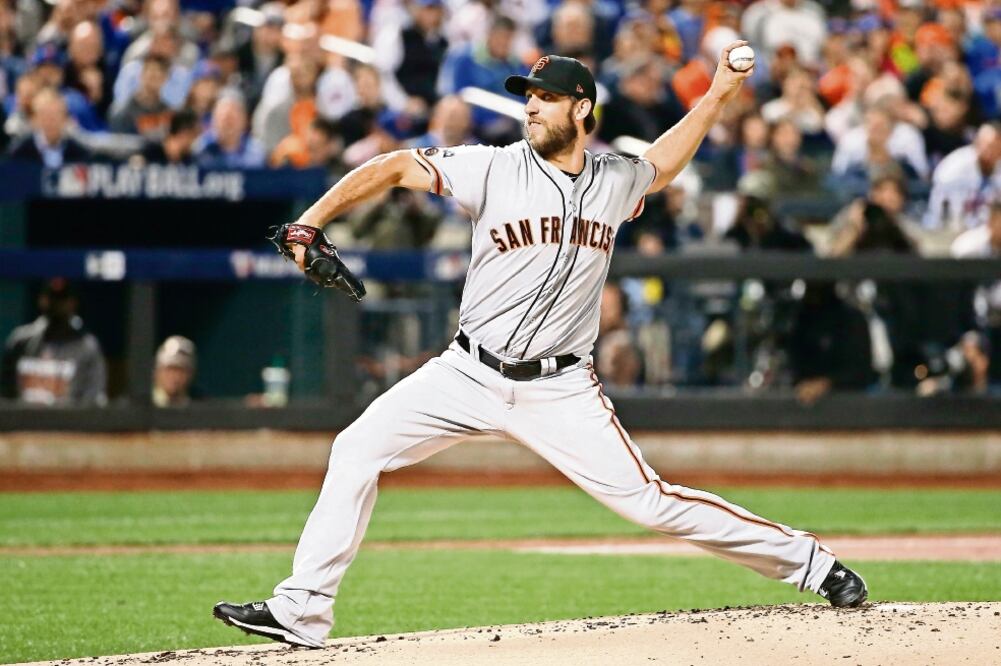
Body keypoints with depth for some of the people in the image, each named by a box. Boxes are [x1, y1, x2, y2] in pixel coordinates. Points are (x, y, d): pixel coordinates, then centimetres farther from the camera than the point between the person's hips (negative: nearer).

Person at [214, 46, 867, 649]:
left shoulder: (615, 181, 2)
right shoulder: (494, 168, -6)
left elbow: (660, 163, 26)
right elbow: (396, 166, -6)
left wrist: (719, 95, 19)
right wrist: (311, 221, -14)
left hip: (561, 390, -1)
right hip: (469, 375, 1)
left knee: (647, 499, -8)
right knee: (358, 450, -11)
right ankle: (302, 612, -6)